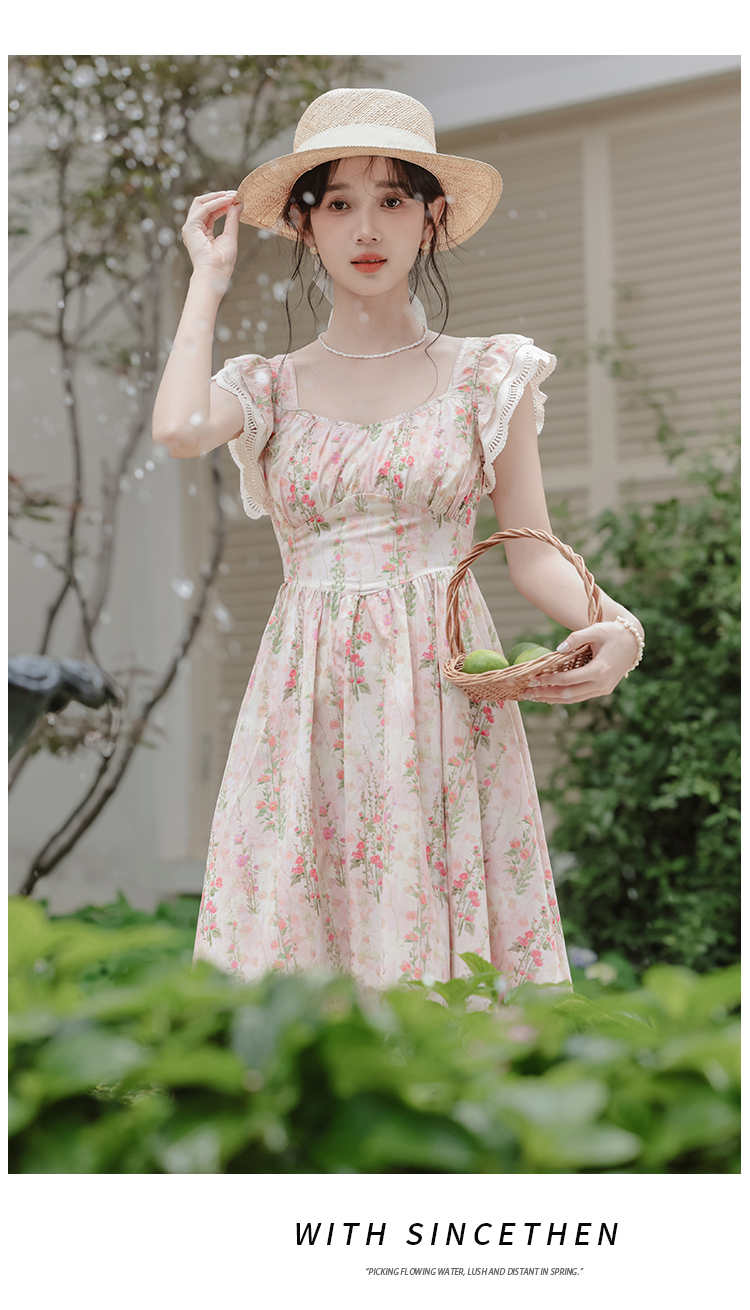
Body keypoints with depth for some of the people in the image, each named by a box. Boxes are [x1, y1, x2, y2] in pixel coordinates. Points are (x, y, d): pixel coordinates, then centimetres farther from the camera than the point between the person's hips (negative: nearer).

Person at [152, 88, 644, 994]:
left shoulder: (486, 375, 6)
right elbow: (179, 430, -15)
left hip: (450, 689, 0)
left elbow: (532, 553, 3)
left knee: (450, 922, -1)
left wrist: (616, 626, -18)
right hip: (309, 698, 1)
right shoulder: (271, 387, 8)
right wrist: (210, 276, 0)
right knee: (296, 922, -1)